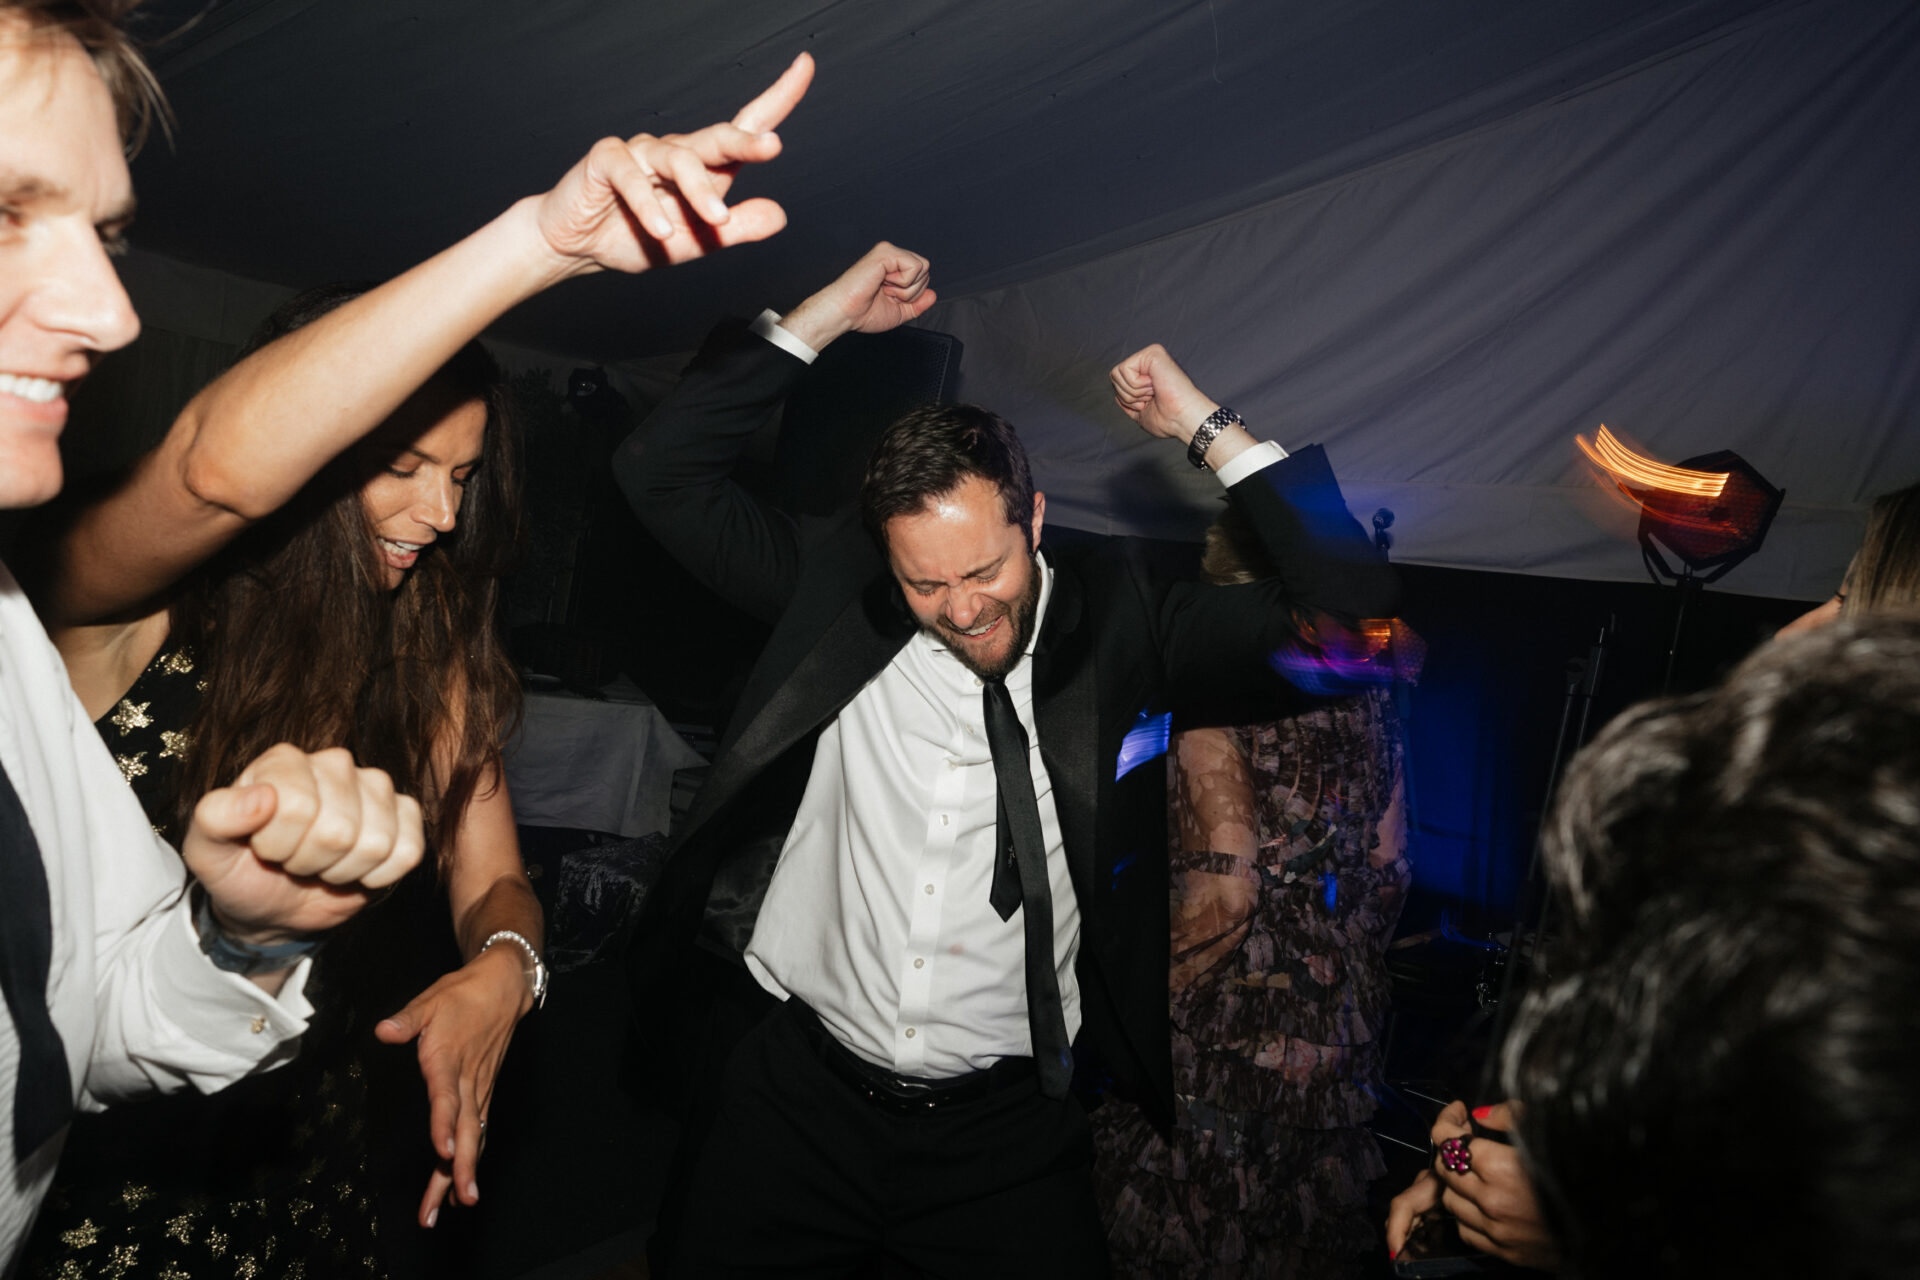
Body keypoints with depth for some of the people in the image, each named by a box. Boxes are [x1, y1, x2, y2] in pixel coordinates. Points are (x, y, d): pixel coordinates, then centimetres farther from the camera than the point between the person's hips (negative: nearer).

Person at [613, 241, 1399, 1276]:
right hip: (803, 1091, 2)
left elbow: (1350, 610, -11)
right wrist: (820, 319, -11)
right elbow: (660, 472, -6)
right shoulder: (838, 597, -5)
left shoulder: (1116, 626, -8)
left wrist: (1209, 428, -13)